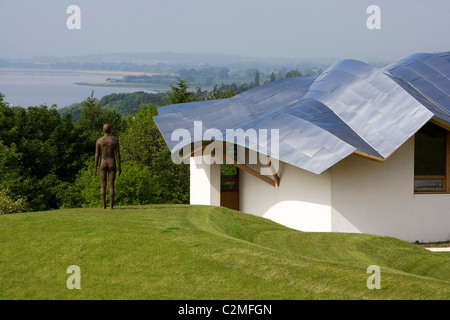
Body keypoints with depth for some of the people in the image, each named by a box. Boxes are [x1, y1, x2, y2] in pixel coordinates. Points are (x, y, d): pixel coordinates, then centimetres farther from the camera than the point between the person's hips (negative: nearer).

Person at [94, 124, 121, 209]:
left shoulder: (99, 140, -3)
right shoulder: (115, 140, -3)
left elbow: (97, 155, -5)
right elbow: (118, 154, -4)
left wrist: (95, 168, 1)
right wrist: (119, 167, 2)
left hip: (103, 164, 0)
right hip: (112, 164, 0)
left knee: (103, 186, 5)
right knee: (111, 185, 2)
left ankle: (104, 206, -1)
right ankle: (111, 205, -4)